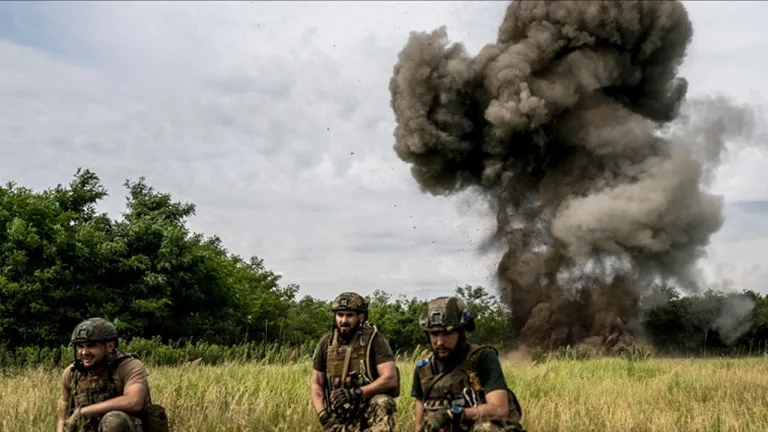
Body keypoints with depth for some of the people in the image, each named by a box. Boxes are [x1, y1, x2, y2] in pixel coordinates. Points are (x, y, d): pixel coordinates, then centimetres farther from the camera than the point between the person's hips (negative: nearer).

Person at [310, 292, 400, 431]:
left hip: (369, 405, -3)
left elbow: (391, 379, -19)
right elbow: (316, 384, 6)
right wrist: (323, 414, -10)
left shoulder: (374, 340, -11)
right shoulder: (326, 342, 0)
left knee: (382, 403, -34)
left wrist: (356, 393, -27)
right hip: (339, 413, 3)